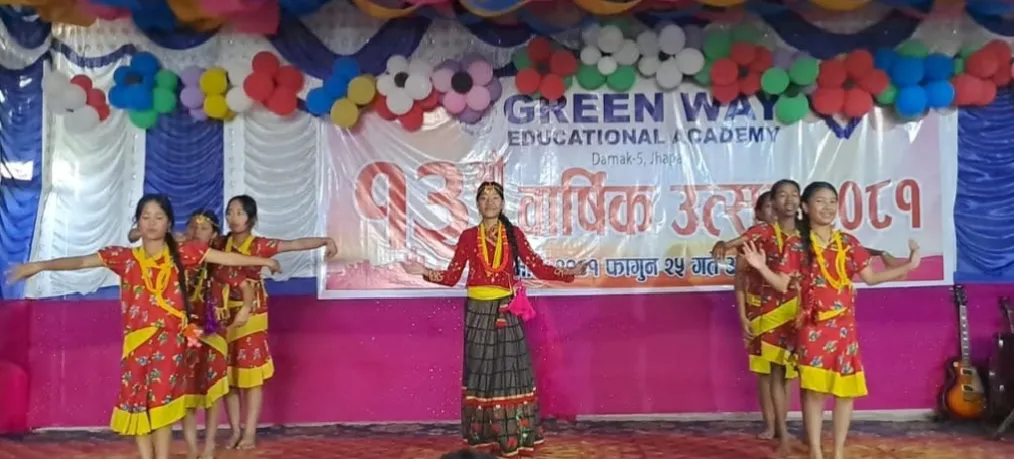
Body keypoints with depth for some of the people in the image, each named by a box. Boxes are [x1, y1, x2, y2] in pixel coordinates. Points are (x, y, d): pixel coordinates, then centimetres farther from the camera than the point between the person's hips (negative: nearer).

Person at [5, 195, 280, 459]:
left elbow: (225, 258, 1)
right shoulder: (124, 257, 3)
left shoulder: (181, 253, 1)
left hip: (169, 339, -2)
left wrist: (263, 261, 2)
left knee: (162, 400, -1)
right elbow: (82, 262, -5)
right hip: (136, 340, 2)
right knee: (135, 401, 5)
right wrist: (39, 266, -16)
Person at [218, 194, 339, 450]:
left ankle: (250, 433, 11)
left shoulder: (259, 245, -7)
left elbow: (296, 244, -16)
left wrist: (325, 240, -28)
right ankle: (235, 431, 20)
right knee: (228, 375, 9)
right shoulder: (220, 244, 3)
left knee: (252, 375, 2)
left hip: (251, 318, -3)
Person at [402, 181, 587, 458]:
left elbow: (538, 268, 1)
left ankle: (513, 436, 8)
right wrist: (425, 272, -11)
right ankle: (484, 437, 12)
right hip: (478, 312, 0)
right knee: (481, 372, 3)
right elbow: (452, 277, 3)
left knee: (509, 370, 0)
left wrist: (569, 273, -10)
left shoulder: (514, 234, 3)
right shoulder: (468, 237, 3)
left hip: (506, 311, 0)